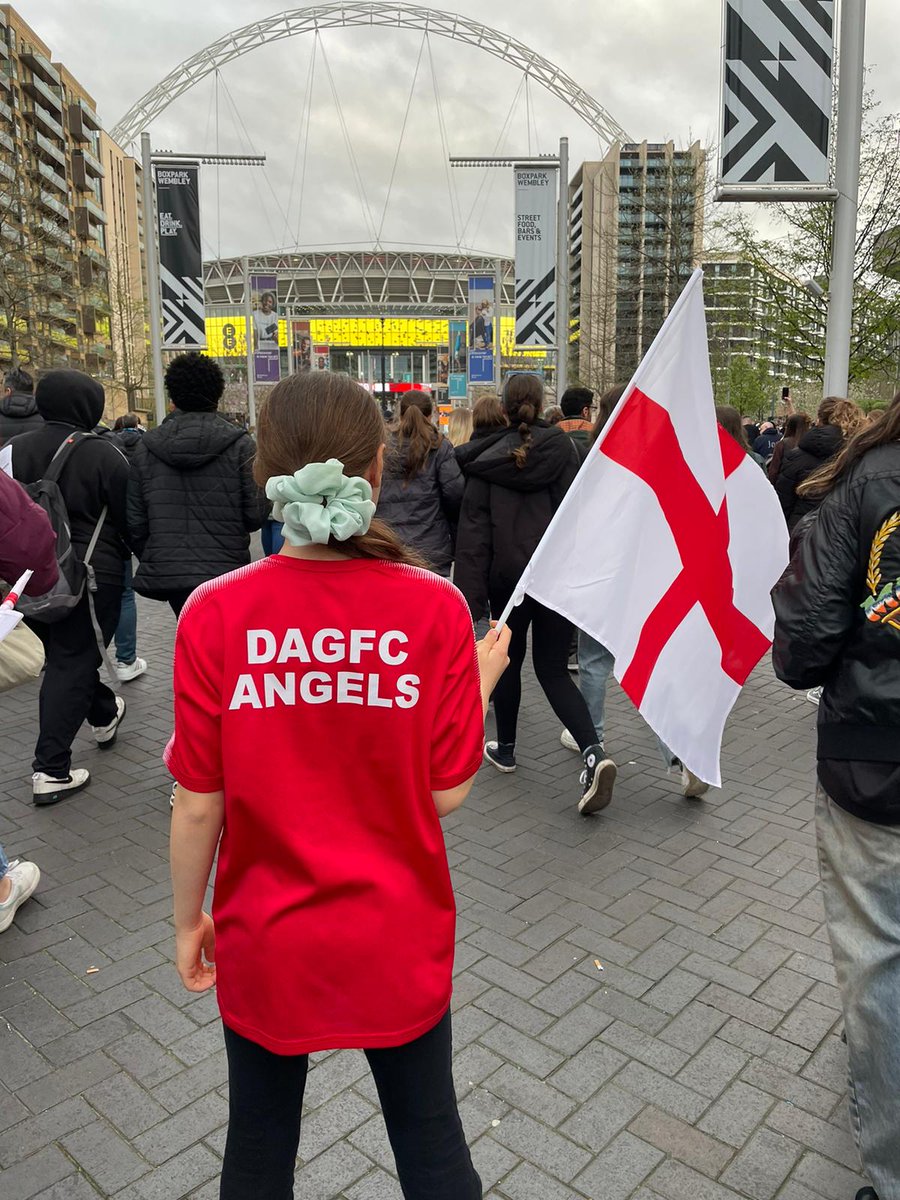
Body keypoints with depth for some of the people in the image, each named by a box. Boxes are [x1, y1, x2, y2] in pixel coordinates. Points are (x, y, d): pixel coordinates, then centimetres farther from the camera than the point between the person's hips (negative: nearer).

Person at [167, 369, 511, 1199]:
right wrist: (483, 680, 3)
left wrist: (188, 920, 6)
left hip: (264, 943, 1)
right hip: (400, 941, 0)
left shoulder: (216, 614, -17)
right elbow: (447, 792, -11)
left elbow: (200, 804, -10)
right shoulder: (434, 608, -17)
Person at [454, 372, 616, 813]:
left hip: (508, 575, -1)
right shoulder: (561, 447, -1)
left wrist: (471, 594, -7)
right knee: (553, 668, 6)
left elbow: (474, 530, -7)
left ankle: (505, 749, 30)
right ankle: (593, 752, -12)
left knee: (510, 660, 17)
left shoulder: (487, 460, -3)